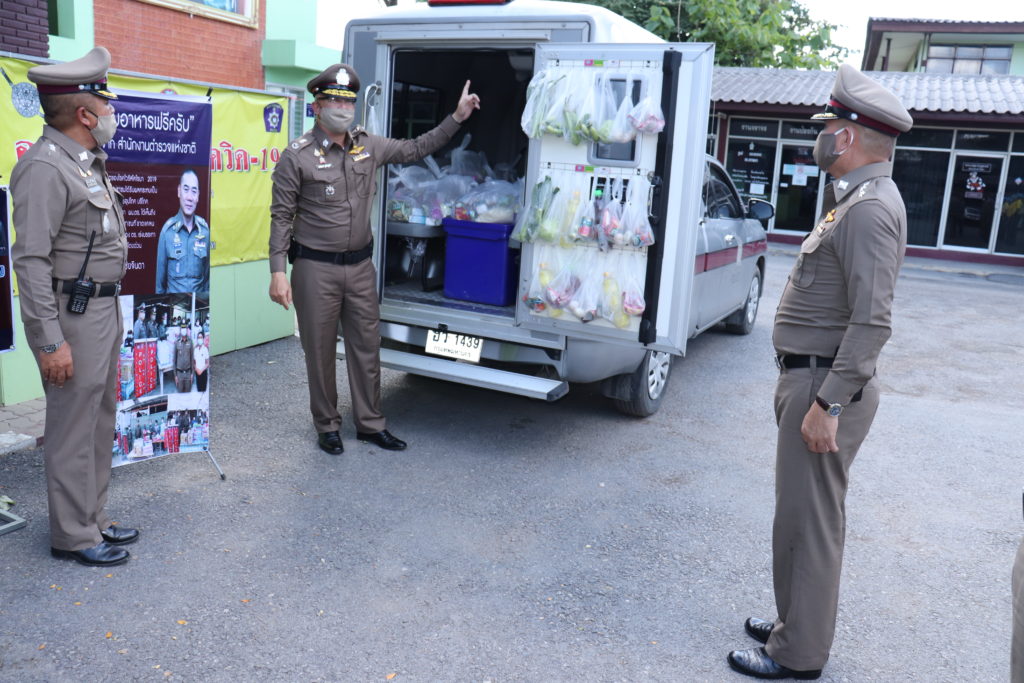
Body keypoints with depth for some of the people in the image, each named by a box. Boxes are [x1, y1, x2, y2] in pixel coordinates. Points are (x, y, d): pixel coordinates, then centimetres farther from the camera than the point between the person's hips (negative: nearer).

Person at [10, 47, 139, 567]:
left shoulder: (89, 162, 13)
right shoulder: (45, 167, -16)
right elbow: (30, 259, -20)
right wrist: (50, 341, -22)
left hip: (105, 308, 10)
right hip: (72, 314, -10)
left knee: (101, 421, 17)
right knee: (72, 428, 1)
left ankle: (93, 519, 30)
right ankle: (73, 536, 14)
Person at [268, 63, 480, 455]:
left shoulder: (370, 147, 6)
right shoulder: (298, 156, -7)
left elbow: (416, 149, 18)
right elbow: (281, 216, -6)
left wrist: (457, 117, 13)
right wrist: (278, 271, -12)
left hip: (361, 265, 4)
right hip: (316, 268, -4)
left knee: (366, 347, 10)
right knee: (320, 352, 6)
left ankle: (370, 423, 24)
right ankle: (327, 426, 23)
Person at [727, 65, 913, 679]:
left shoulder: (870, 209, -18)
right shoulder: (855, 198, 15)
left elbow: (872, 321, -25)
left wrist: (828, 403, -25)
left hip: (826, 384, -11)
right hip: (811, 377, 11)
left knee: (808, 518, -1)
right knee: (808, 512, 19)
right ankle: (798, 622, 33)